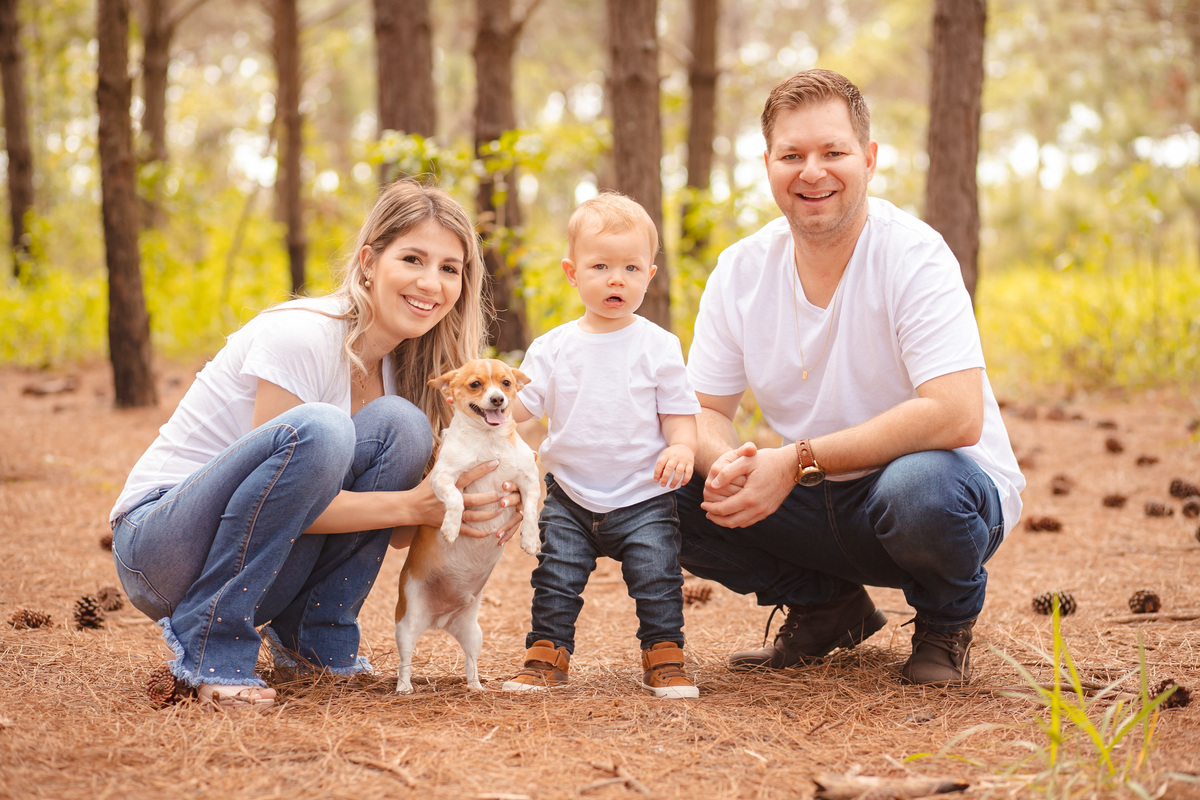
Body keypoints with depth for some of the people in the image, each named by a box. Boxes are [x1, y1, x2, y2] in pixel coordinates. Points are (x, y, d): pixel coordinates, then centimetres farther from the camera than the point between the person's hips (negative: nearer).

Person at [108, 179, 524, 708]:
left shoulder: (399, 365, 4)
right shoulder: (299, 337, -20)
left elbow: (390, 532, 6)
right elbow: (282, 492, -23)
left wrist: (462, 515, -14)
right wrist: (411, 505, -24)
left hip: (263, 575, 7)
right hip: (158, 546, -7)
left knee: (400, 424, -13)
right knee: (316, 428, -32)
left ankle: (314, 639, -1)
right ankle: (210, 645, -19)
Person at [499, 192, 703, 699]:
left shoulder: (658, 346, -2)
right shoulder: (553, 348, 3)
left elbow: (678, 411, 0)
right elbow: (517, 406, 2)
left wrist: (681, 447, -20)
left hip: (643, 499, -2)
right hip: (570, 496, 2)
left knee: (657, 576, -8)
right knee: (555, 577, 1)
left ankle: (664, 657, 8)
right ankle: (547, 655, 16)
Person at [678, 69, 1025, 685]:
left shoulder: (914, 256, -19)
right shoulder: (740, 270, -3)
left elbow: (957, 416, -29)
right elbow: (703, 409, 1)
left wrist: (799, 462, -30)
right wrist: (727, 463, -25)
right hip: (819, 505, 5)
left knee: (919, 487, -39)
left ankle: (947, 623, -3)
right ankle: (829, 610, 9)